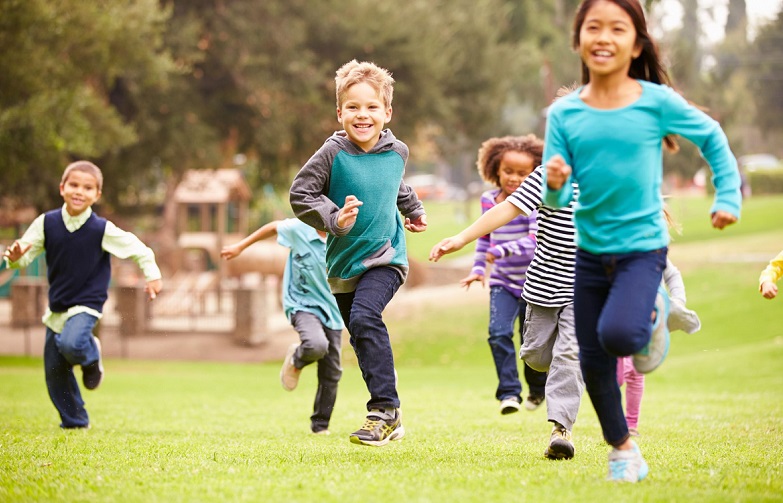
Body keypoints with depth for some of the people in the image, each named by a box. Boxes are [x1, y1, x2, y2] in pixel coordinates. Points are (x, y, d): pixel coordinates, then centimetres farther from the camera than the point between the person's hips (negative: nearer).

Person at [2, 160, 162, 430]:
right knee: (54, 370, 8)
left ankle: (91, 356, 4)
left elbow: (137, 248, -3)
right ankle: (74, 420, 26)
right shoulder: (46, 223, -8)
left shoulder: (102, 230, -15)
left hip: (86, 304, -4)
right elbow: (26, 253, -5)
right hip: (57, 307, 4)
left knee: (71, 344, -32)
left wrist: (151, 275, -1)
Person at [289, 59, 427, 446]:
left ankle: (385, 410, -23)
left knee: (364, 318, -25)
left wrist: (414, 210, 36)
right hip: (343, 262, 2)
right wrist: (334, 218, -24)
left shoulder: (397, 152, -2)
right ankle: (387, 416, 24)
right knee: (362, 338, 10)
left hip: (385, 258, -2)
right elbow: (300, 194, -11)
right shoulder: (334, 153, -12)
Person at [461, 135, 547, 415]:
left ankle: (538, 388, 33)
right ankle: (509, 392, -12)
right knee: (499, 333, -16)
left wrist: (503, 250, -37)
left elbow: (536, 239, -27)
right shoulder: (488, 200, 3)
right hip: (502, 282, 4)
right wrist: (478, 268, 11)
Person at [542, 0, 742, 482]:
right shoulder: (564, 113, -4)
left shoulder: (657, 101, -10)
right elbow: (556, 198, -3)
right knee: (592, 361, 8)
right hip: (590, 249, 3)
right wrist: (555, 184, -25)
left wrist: (728, 197, 4)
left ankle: (652, 315, 10)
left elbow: (712, 138, 6)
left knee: (618, 335, -26)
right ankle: (624, 451, 29)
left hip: (642, 246, -3)